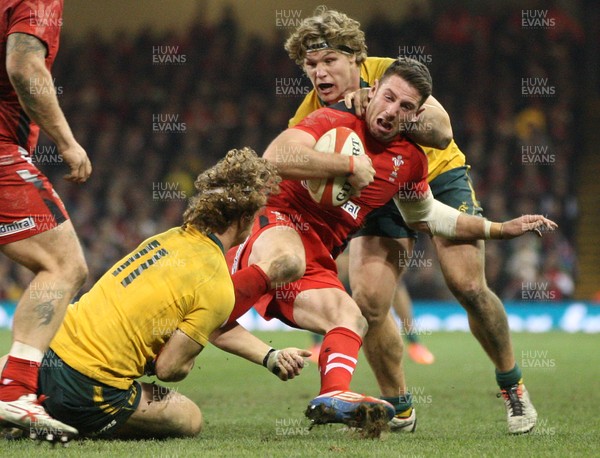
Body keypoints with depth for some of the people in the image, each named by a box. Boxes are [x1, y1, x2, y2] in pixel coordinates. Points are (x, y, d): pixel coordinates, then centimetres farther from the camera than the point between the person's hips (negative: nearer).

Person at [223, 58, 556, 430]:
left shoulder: (410, 160, 13)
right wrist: (350, 165, -22)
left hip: (314, 264, 7)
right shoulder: (335, 122, -9)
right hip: (276, 221, -7)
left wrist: (499, 229, 33)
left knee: (352, 320, -17)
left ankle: (334, 395, -43)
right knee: (288, 261, -41)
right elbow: (276, 158, -26)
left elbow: (425, 215, 34)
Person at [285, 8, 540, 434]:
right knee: (367, 300, -14)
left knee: (468, 286, -13)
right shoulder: (309, 117, -17)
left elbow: (442, 131, -34)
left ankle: (512, 386, 10)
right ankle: (399, 410, 4)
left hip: (438, 176, -2)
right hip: (380, 195, 2)